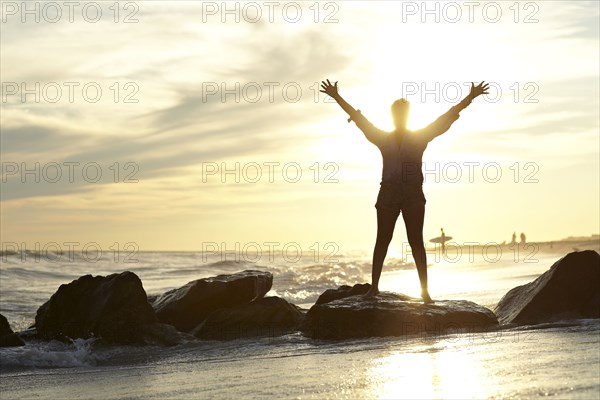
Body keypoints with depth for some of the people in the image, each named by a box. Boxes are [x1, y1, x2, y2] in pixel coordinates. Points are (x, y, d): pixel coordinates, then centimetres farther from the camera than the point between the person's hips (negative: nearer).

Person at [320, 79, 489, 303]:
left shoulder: (419, 137, 10)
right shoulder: (383, 139, 12)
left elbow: (447, 118, 5)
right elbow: (358, 118, 9)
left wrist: (470, 98, -1)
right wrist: (337, 97, 4)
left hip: (413, 194, -1)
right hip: (388, 193, 1)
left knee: (416, 241, -2)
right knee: (382, 240, 0)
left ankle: (424, 290, -3)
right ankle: (374, 286, 3)